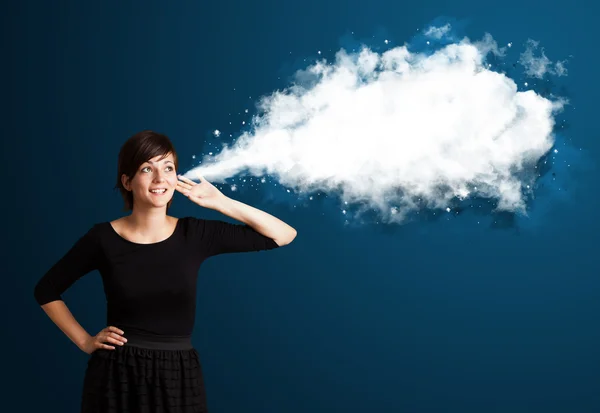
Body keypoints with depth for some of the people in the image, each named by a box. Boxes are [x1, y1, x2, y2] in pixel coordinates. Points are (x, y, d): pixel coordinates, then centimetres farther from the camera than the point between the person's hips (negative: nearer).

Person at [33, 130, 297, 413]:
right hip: (117, 376, -1)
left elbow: (285, 235, -3)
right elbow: (46, 291, 9)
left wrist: (221, 203, -8)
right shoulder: (103, 238, -6)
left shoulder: (195, 234, -3)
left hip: (179, 377, 1)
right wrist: (85, 342, 1)